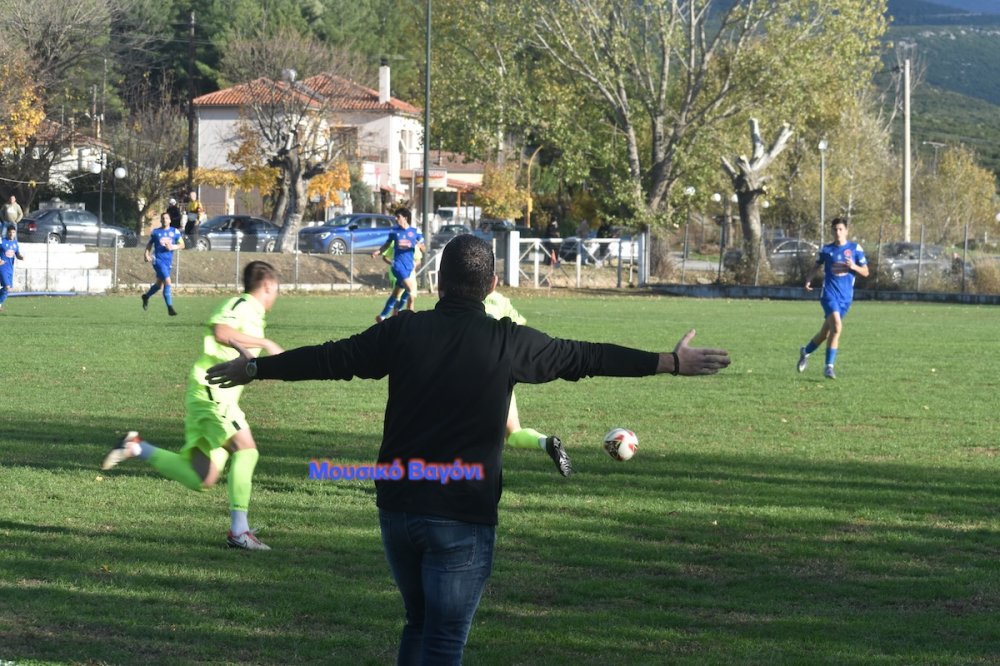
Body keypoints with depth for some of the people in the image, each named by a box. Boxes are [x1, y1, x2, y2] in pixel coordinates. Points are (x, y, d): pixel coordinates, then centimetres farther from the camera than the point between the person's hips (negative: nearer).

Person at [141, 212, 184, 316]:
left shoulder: (175, 232, 6)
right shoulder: (155, 232, 3)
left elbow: (182, 245, 9)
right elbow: (149, 244, 14)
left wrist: (173, 247, -10)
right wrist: (146, 254, -2)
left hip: (168, 261, 4)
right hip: (158, 260, -4)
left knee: (159, 284, 16)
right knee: (167, 282, -18)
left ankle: (146, 296, 45)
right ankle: (170, 307, -16)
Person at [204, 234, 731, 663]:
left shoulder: (404, 331, -1)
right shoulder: (509, 343, -7)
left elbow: (330, 358, 8)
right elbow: (588, 357, 1)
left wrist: (257, 368, 23)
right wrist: (673, 362, 12)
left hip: (397, 506, 4)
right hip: (463, 519, -4)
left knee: (419, 623, 22)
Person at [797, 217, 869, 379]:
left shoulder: (855, 248, 4)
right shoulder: (826, 249, 5)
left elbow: (865, 272, 6)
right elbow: (818, 267, 20)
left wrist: (854, 267, -14)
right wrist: (809, 279, 2)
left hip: (846, 297, 2)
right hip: (829, 292, -2)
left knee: (826, 332, 8)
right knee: (837, 326, -22)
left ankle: (806, 352, 33)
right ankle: (829, 366, -14)